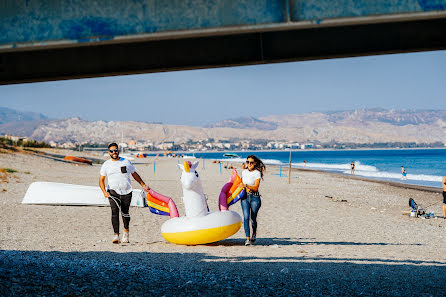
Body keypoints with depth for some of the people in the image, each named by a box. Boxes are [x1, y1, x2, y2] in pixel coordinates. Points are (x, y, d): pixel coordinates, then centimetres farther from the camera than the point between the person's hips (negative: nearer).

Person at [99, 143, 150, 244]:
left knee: (125, 213, 4)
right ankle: (116, 235, -21)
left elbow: (135, 174, 22)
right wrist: (104, 192, -7)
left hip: (126, 192, 1)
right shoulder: (106, 164, 9)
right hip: (113, 191, -1)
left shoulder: (126, 162, 10)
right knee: (115, 211, -18)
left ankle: (126, 230, 32)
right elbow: (101, 180, 9)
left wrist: (143, 185, 19)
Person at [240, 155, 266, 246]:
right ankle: (248, 238, -16)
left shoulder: (257, 173, -7)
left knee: (253, 218, 3)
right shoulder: (244, 172, 9)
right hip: (245, 197, 3)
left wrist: (246, 186, -29)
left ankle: (254, 233, 35)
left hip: (254, 197, -3)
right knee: (246, 217, -15)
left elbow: (255, 187, -17)